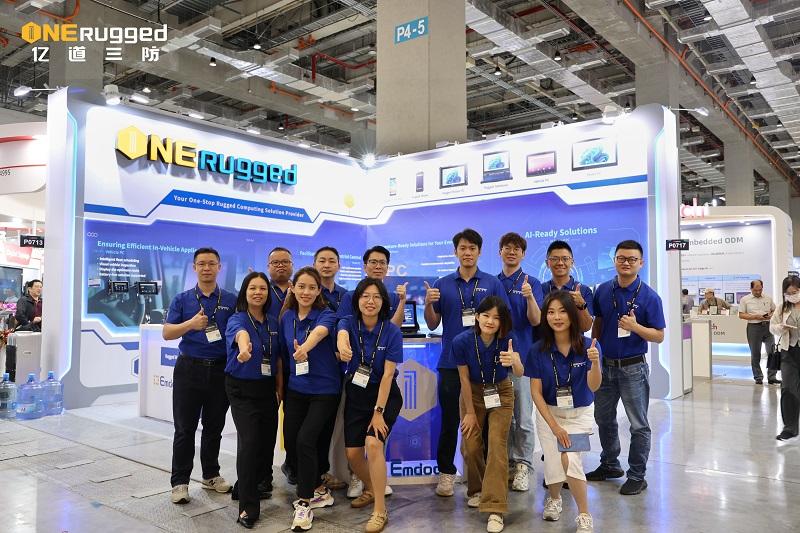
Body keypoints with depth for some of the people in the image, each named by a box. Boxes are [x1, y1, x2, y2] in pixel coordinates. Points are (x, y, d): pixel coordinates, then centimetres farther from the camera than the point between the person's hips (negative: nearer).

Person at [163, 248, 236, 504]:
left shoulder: (231, 300, 5)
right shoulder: (182, 299, 4)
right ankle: (180, 481, 14)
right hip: (189, 368, -1)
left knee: (214, 427, 12)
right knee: (185, 428, 4)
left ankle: (211, 475, 27)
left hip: (220, 370, 1)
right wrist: (191, 324, -21)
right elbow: (167, 333, -4)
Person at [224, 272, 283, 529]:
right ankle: (248, 507, -5)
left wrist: (279, 387, 6)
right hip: (242, 389, -6)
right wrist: (244, 346, -61)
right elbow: (241, 332, -39)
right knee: (249, 441, -15)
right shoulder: (237, 319, -12)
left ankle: (247, 486, 35)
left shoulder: (273, 323, 5)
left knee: (267, 440, 10)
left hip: (267, 388, 6)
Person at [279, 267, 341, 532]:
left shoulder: (326, 315, -13)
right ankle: (319, 490, 27)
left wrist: (304, 348, -59)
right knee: (290, 442, 5)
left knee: (306, 440, -15)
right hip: (296, 389, 6)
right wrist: (281, 385, 12)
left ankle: (304, 504, 2)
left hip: (324, 390, -5)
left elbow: (319, 332, -37)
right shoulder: (286, 317, 2)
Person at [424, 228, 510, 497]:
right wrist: (428, 304, -11)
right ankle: (446, 472, 19)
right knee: (449, 419, 7)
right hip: (451, 362, 1)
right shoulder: (442, 285, 7)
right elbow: (433, 325, 8)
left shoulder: (493, 284, 4)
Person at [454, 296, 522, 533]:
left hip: (501, 393, 0)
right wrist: (470, 412, -7)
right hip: (473, 393, 1)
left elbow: (520, 373, -33)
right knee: (471, 446, 0)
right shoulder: (462, 341, -25)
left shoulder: (507, 338, -23)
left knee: (497, 445, -11)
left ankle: (495, 509, -6)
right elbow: (464, 378, -14)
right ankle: (477, 490, 29)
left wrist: (513, 361, -56)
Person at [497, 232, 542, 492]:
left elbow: (536, 320, -11)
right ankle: (509, 462, 23)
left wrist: (529, 297, -27)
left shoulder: (531, 283, -1)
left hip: (522, 356, -3)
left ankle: (523, 466, 13)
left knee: (523, 418, 0)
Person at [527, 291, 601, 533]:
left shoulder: (588, 346, -14)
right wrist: (554, 426, -13)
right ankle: (553, 498, 31)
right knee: (554, 463, -6)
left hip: (580, 413, -1)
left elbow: (593, 386, -23)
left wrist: (595, 362, -42)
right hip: (549, 413, 1)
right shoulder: (538, 350, -13)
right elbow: (536, 392, -9)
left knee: (569, 459, -21)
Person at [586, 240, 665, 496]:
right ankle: (609, 465, 36)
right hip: (605, 365, 5)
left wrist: (635, 327, -26)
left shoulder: (649, 296, -11)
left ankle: (637, 475, 19)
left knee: (638, 425, 5)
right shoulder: (603, 290, 2)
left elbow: (659, 336, -10)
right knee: (603, 419, 17)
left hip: (633, 367, -5)